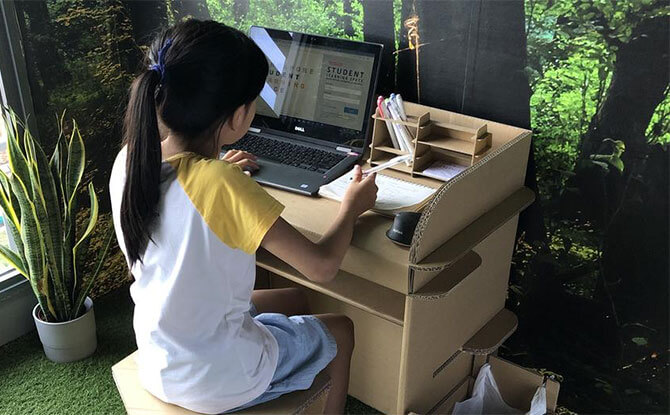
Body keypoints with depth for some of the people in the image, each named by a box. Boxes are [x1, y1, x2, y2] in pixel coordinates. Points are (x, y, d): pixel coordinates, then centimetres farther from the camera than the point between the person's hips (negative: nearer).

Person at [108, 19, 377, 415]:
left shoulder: (128, 160, -12)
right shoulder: (224, 186, -32)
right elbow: (322, 266, -26)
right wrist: (351, 207, -8)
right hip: (218, 383, -6)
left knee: (294, 301, 27)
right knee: (340, 330, 19)